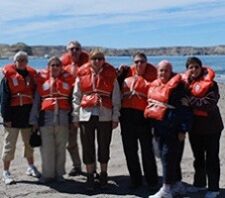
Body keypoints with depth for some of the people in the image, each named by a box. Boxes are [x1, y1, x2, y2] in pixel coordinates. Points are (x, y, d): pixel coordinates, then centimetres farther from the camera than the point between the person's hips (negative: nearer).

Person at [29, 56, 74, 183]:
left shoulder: (67, 79, 11)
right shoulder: (42, 80, 10)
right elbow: (36, 101, 11)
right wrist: (34, 120, 7)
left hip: (63, 119, 1)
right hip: (46, 118, 0)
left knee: (61, 148, 4)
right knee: (47, 148, -1)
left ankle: (59, 174, 15)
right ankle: (48, 174, 11)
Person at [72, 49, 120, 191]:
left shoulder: (111, 74, 4)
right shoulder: (82, 73, 5)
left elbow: (116, 97, 4)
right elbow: (76, 96, 9)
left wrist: (115, 117, 0)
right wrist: (75, 116, 6)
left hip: (105, 115, 0)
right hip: (86, 115, 1)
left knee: (104, 146, 8)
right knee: (88, 147, 3)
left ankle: (103, 175, 23)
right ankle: (90, 177, 14)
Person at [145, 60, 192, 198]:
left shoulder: (177, 86, -11)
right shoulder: (154, 85, 11)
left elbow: (185, 109, -12)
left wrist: (183, 130, -16)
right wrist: (152, 125, 20)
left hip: (172, 128, -7)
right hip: (159, 127, 8)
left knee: (169, 156, -7)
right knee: (164, 155, 13)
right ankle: (176, 183, 28)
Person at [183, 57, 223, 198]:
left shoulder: (210, 83, -11)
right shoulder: (186, 83, 5)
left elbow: (209, 103, -22)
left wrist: (190, 101, -23)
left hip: (210, 126, -6)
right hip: (194, 126, 6)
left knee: (211, 158, 1)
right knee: (198, 157, 18)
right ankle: (199, 183, 32)